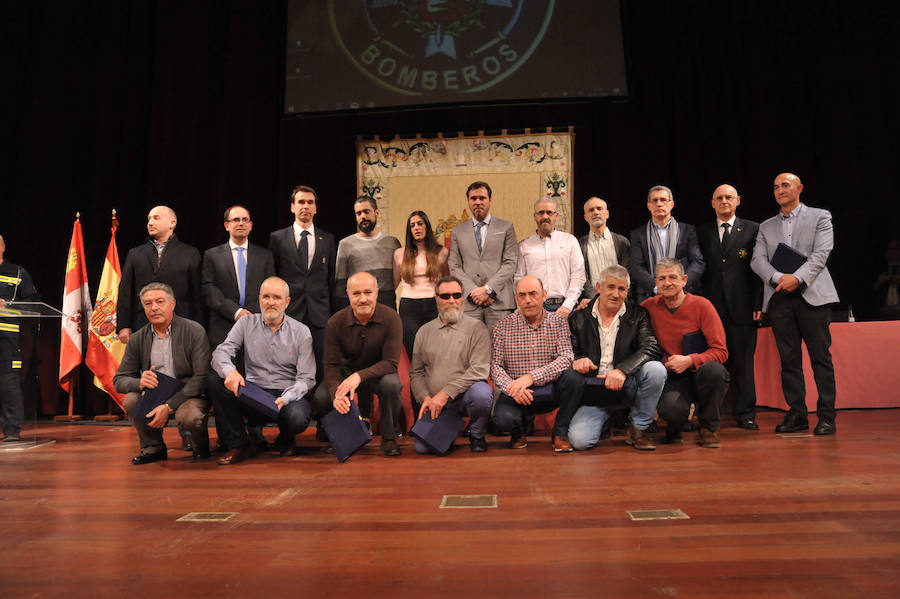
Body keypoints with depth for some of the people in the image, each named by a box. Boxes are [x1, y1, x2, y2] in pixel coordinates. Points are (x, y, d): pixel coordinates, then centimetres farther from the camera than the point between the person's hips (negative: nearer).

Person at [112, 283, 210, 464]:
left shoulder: (194, 331, -11)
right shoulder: (137, 339, 3)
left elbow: (201, 378, -16)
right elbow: (118, 380, 3)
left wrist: (169, 406, -24)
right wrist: (139, 382, -22)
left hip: (188, 394, -4)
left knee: (187, 416, -33)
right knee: (131, 400, -23)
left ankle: (201, 446, 2)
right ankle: (153, 448, 2)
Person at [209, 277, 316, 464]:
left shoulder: (301, 332, 1)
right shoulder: (246, 324, 6)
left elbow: (306, 378, -3)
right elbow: (221, 352, -6)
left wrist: (285, 399, -22)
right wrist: (229, 371, -30)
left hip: (288, 395, -2)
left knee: (297, 418, -35)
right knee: (216, 378, -21)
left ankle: (286, 439, 8)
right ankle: (239, 445, -8)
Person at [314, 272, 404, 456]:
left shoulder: (391, 318, -20)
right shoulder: (335, 323, -16)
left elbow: (391, 363, -23)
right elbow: (331, 365, -14)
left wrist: (359, 376, -38)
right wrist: (336, 393, -35)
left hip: (379, 372, -1)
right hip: (346, 370, 2)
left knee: (391, 384, -35)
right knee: (320, 398, -25)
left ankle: (388, 438, -9)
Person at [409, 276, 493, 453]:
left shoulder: (476, 328, 1)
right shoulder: (424, 332, 13)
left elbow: (480, 369, -11)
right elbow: (415, 373, 14)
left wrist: (446, 393, -17)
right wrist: (426, 398, -5)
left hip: (465, 396, -2)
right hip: (435, 403, 3)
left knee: (481, 392, -36)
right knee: (422, 447, -18)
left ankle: (476, 435, -4)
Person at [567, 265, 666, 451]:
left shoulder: (638, 315, 3)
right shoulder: (579, 319, 3)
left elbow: (652, 347, -12)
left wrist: (622, 370, -28)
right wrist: (577, 360, -19)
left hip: (627, 386, 1)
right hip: (593, 393, -1)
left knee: (656, 369, -29)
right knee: (579, 440, -22)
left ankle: (637, 429, -7)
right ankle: (607, 418, 16)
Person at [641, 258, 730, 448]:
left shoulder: (701, 305, -6)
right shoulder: (650, 306, 1)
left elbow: (720, 351, -9)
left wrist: (689, 360, -24)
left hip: (700, 373, 0)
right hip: (672, 378, 0)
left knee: (714, 369, -35)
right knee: (671, 409, -33)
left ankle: (709, 427, -6)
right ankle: (674, 429, 10)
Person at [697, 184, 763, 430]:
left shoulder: (752, 230, 8)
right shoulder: (702, 232, 13)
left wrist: (758, 304, -4)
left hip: (742, 306, -1)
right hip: (712, 306, 1)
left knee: (743, 361, 3)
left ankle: (745, 414, 13)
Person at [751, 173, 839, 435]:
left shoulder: (820, 217, 9)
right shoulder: (766, 227, 18)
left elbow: (821, 253, -4)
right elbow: (758, 260, 6)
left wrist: (797, 277, -18)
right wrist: (778, 278, -13)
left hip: (812, 294, -3)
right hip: (779, 297, 3)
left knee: (820, 356, -3)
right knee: (789, 359, 3)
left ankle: (826, 416, 3)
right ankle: (797, 414, 10)